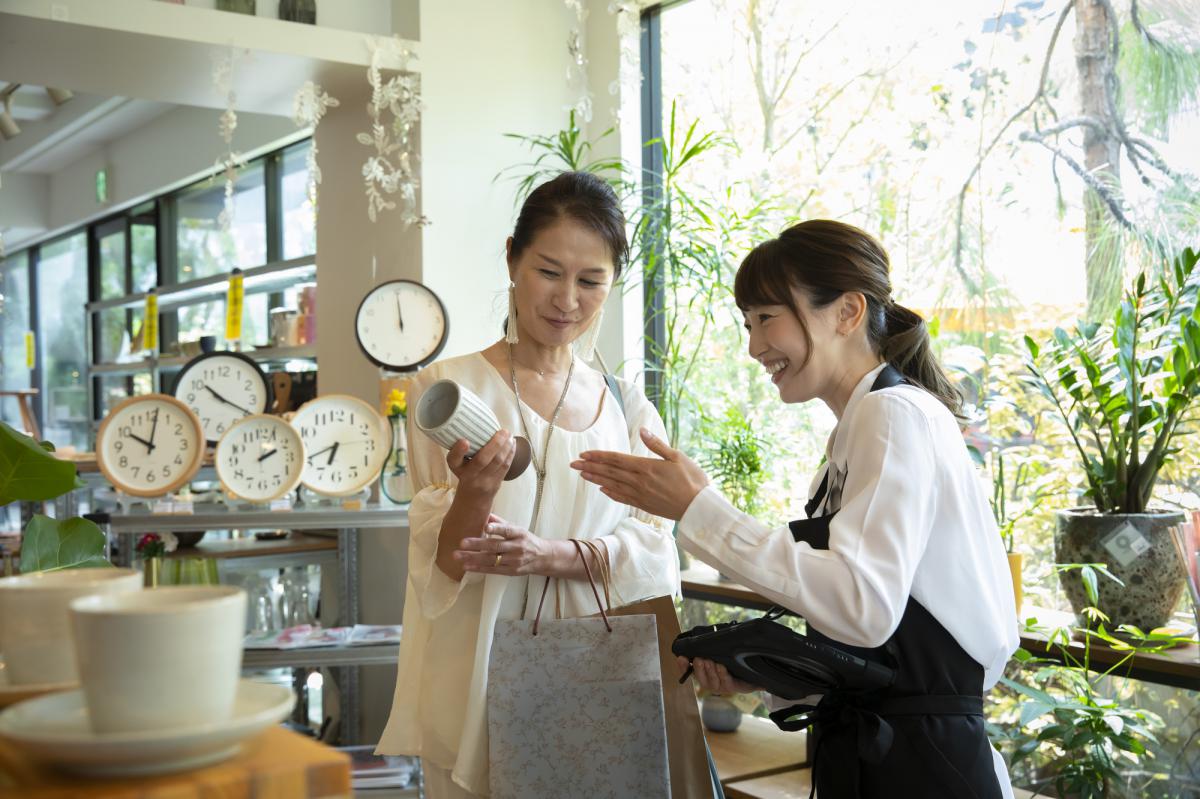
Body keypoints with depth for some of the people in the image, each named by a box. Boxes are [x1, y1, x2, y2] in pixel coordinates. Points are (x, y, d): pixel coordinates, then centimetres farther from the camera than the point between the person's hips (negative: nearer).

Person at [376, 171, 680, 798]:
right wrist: (475, 492, -28)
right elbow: (443, 565, -6)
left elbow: (653, 550, 0)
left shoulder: (625, 409, 7)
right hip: (479, 686, -3)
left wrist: (556, 554, -19)